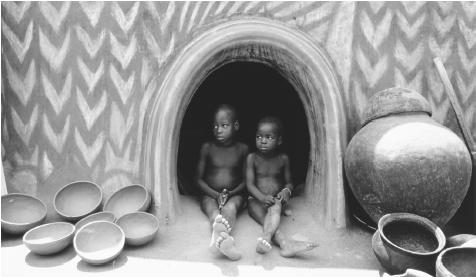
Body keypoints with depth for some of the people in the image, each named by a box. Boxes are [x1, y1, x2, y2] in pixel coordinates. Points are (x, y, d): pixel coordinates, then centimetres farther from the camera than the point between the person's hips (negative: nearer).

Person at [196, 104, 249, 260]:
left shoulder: (242, 149, 4)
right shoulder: (207, 148, 4)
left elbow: (245, 180, 6)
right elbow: (199, 179, 4)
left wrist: (230, 193, -14)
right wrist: (216, 195, -12)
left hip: (234, 195, 0)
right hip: (211, 195, 0)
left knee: (230, 208, -35)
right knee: (213, 212, -33)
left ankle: (218, 236, -65)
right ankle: (224, 237, -65)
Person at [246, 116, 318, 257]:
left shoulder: (283, 159, 5)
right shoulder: (252, 158, 0)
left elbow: (289, 182, 12)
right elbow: (249, 184, -5)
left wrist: (286, 191, -14)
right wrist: (262, 197, -25)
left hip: (276, 200, 1)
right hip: (256, 200, -1)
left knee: (276, 206, -36)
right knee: (265, 218, -33)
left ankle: (266, 238, -59)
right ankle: (286, 243, -58)